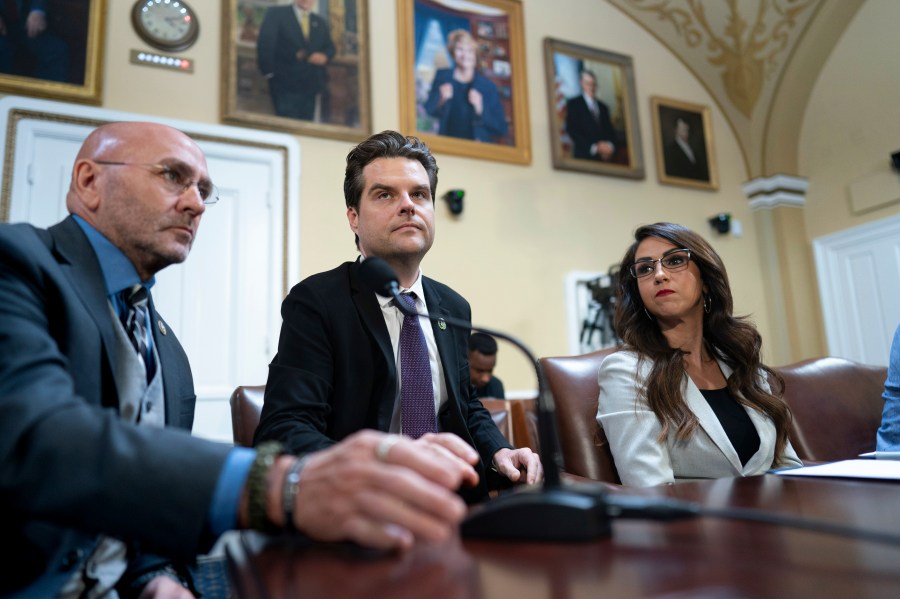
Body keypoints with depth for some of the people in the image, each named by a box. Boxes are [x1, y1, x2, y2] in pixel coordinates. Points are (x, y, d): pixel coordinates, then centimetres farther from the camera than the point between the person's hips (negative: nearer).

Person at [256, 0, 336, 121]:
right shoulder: (275, 13, 3)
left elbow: (330, 47, 17)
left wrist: (324, 56, -6)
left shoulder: (321, 23, 17)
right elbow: (265, 42, -3)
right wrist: (268, 71, -10)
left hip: (311, 85, 4)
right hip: (285, 85, -4)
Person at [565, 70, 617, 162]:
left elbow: (610, 131, 16)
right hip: (584, 156, -4)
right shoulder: (573, 103, 3)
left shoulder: (603, 107, 19)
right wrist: (594, 147, -14)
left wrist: (610, 146, -7)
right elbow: (571, 130, -7)